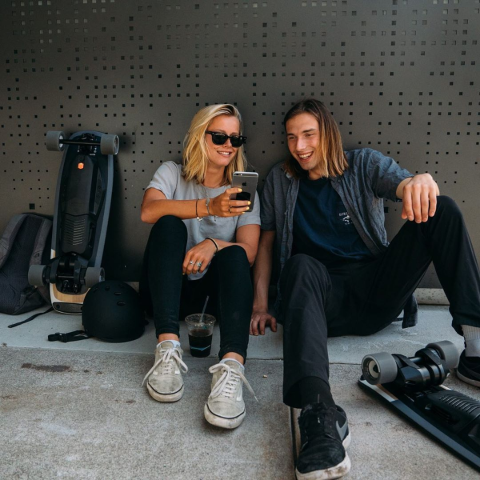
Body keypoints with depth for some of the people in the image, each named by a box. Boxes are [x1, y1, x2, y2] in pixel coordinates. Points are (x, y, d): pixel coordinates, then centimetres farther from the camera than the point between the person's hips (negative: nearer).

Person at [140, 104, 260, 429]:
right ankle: (168, 347, -38)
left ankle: (231, 368, -49)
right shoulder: (172, 174, 4)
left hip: (214, 292, 1)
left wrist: (214, 244, -30)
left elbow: (249, 253, -8)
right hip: (167, 287, 0)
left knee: (233, 255, -29)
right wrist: (208, 207, -35)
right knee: (169, 224, -26)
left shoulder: (243, 191, 7)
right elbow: (149, 211, -20)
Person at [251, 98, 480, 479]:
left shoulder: (363, 165, 10)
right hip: (326, 297, -1)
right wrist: (261, 305, -2)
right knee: (300, 265, -36)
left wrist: (418, 183, -36)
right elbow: (267, 242, 11)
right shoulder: (280, 180, 14)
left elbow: (405, 185, -9)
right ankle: (320, 412, -53)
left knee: (441, 209, -15)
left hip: (378, 289, 1)